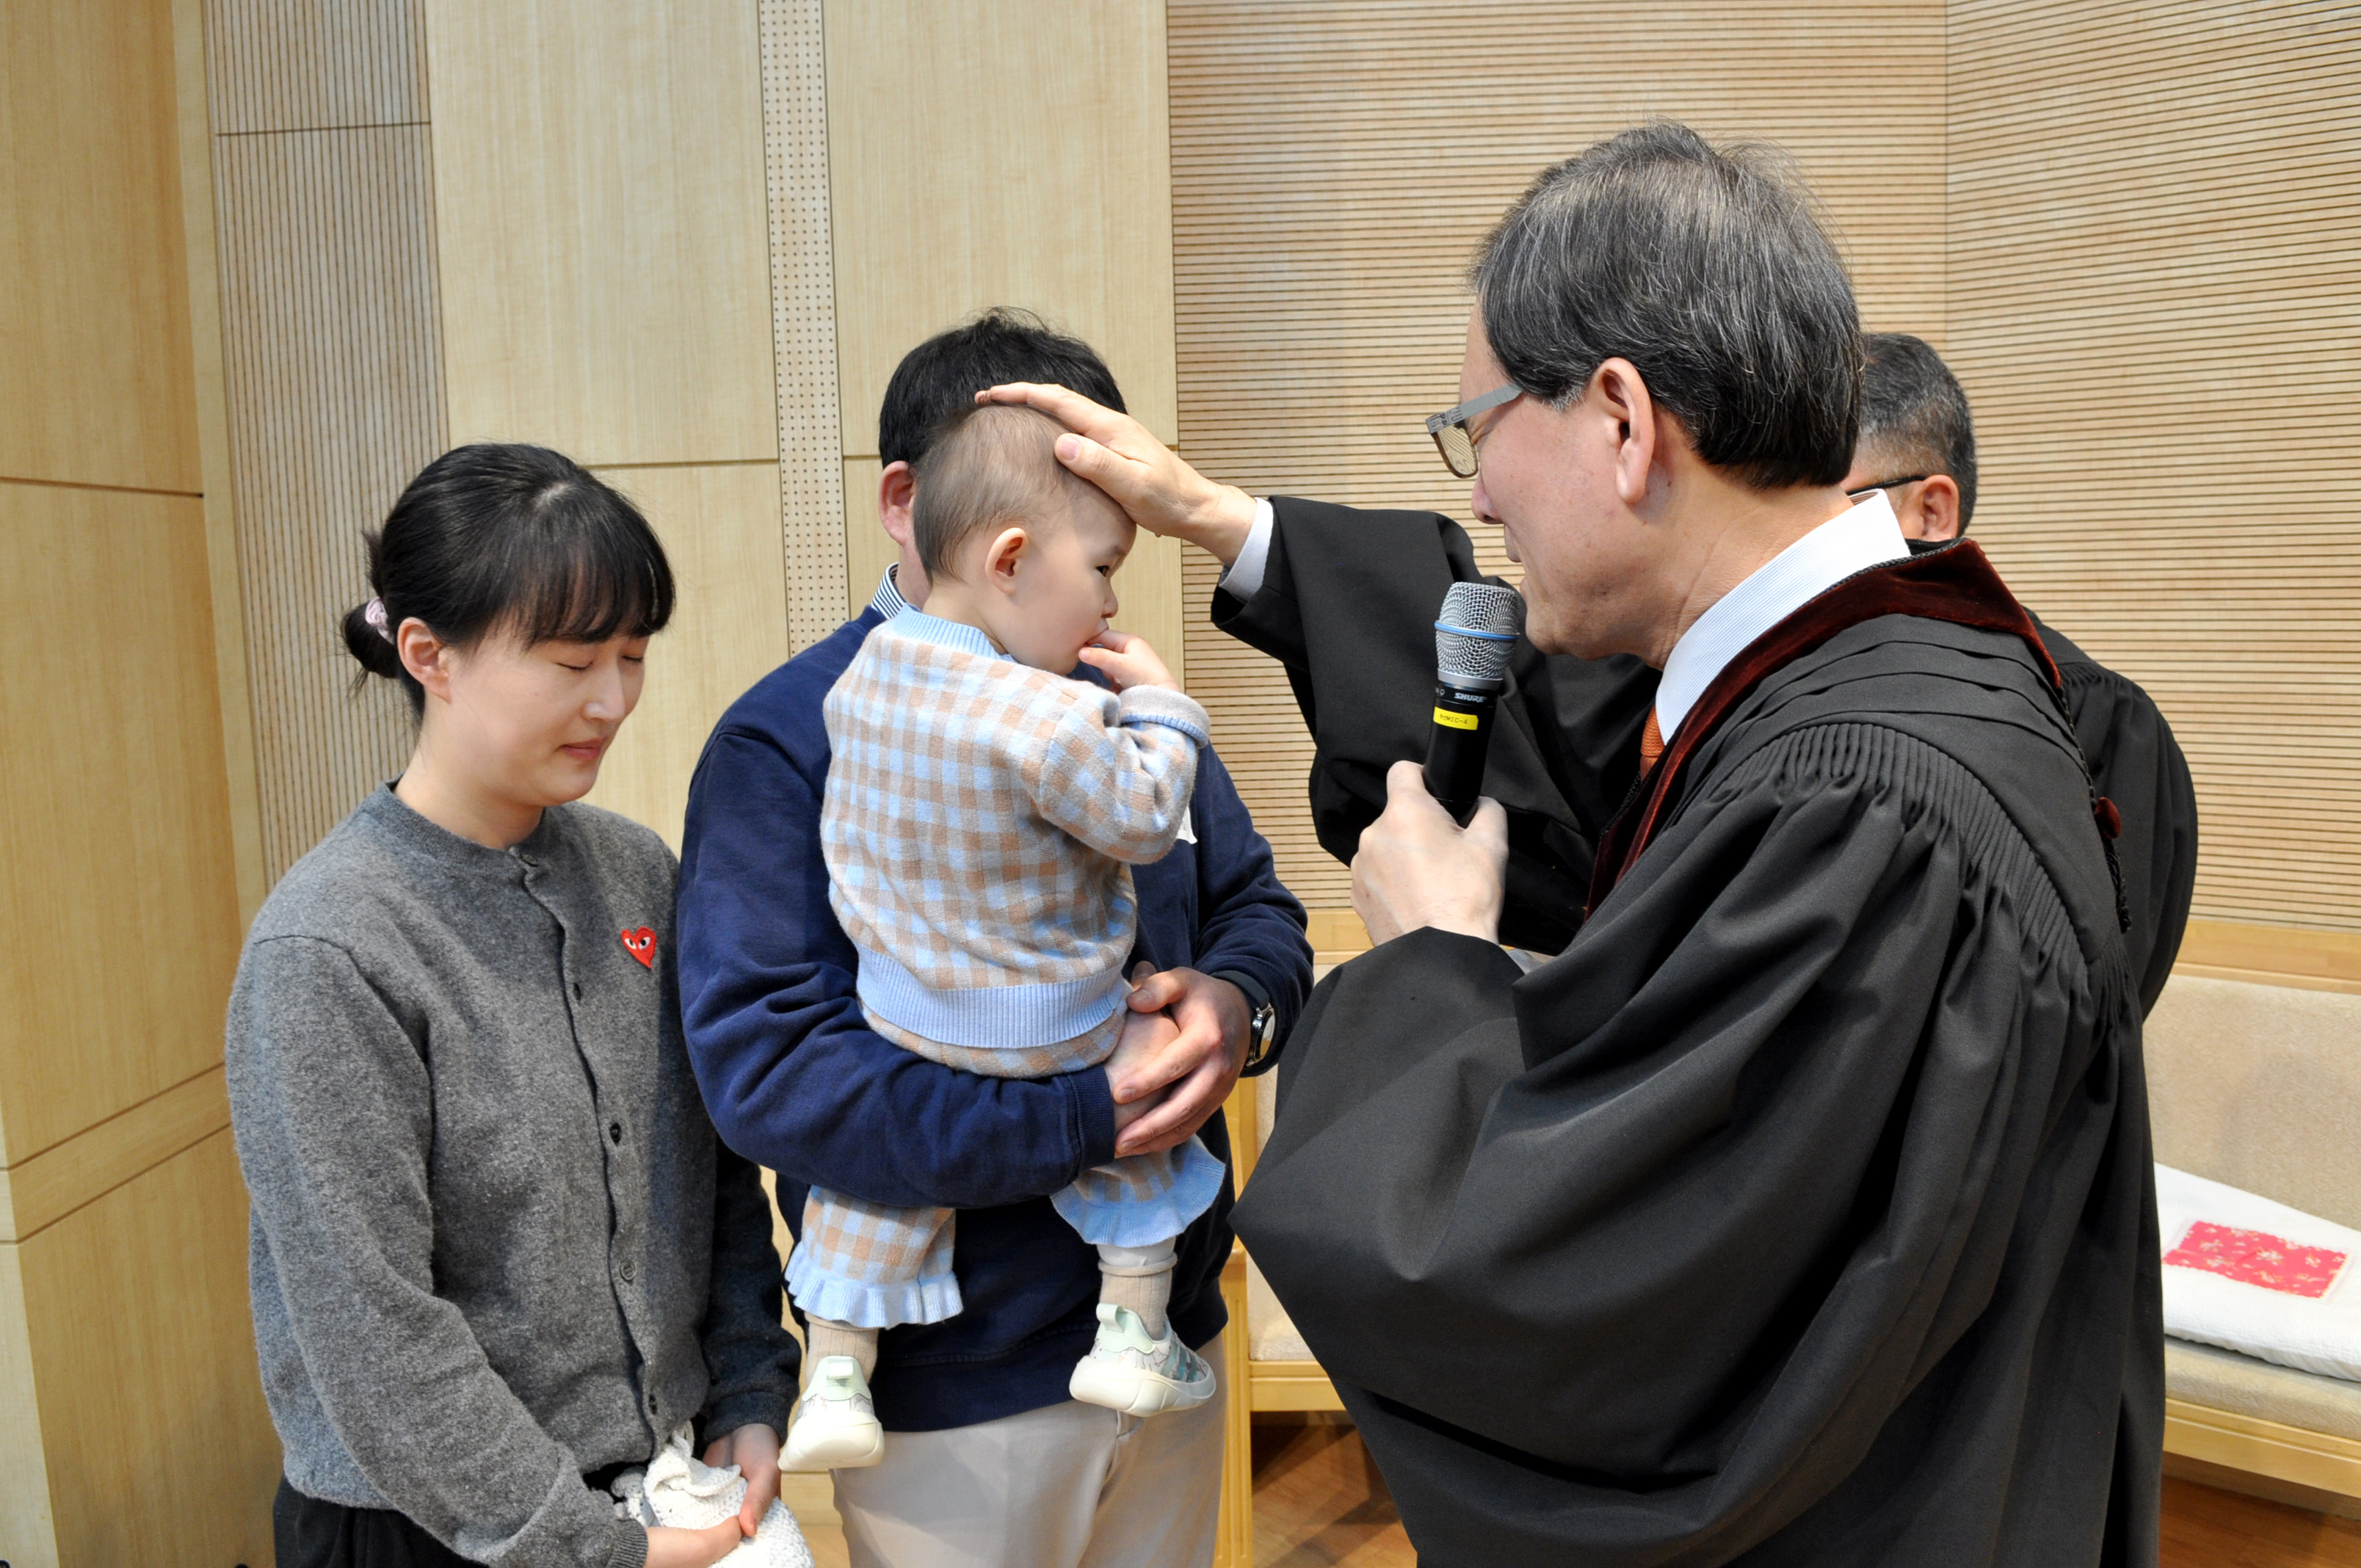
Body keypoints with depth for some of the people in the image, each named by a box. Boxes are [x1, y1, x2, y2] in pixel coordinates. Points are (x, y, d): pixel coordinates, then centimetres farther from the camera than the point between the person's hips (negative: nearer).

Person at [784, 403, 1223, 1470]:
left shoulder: (864, 677, -5)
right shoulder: (1054, 721, -29)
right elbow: (1145, 822, -18)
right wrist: (1159, 700, -6)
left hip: (897, 1016, 5)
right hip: (1048, 1034, -5)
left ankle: (835, 1378, 26)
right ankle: (1134, 1337, 26)